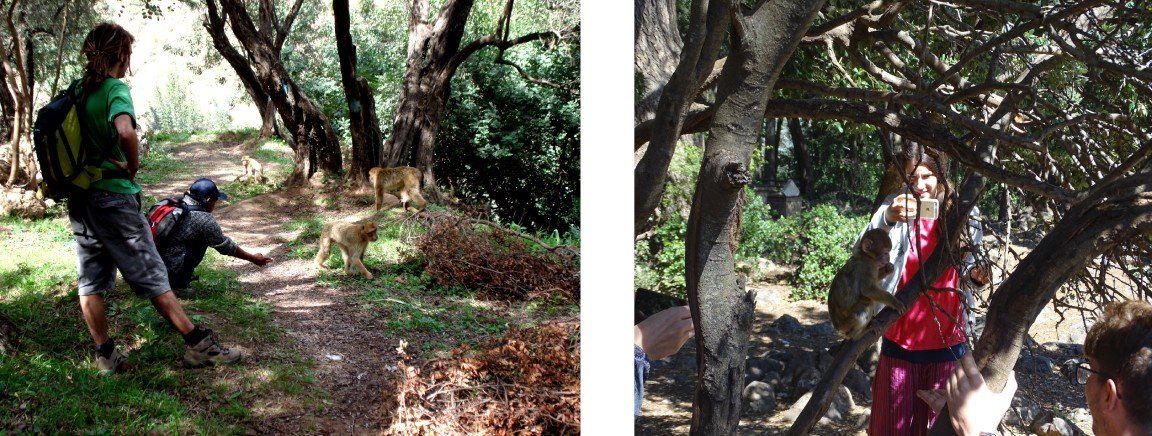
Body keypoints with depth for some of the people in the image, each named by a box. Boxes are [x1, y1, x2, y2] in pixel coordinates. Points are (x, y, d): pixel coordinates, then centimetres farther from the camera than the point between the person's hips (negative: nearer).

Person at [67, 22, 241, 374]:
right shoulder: (115, 88, -14)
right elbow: (125, 131, -33)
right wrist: (133, 167, -16)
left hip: (80, 198, 7)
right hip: (114, 196, -7)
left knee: (90, 282, 10)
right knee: (151, 276, -3)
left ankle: (106, 356, 14)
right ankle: (199, 346, 2)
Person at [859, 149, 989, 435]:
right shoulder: (896, 206, -8)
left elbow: (967, 263, 8)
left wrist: (974, 273, -16)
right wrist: (887, 219, -43)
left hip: (946, 337, 1)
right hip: (901, 336, -1)